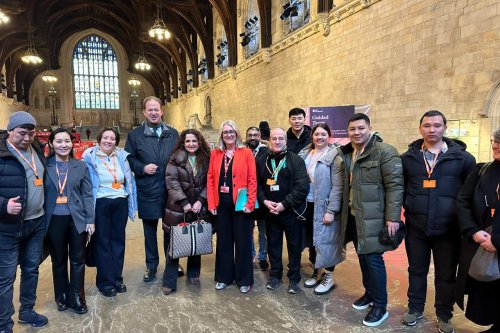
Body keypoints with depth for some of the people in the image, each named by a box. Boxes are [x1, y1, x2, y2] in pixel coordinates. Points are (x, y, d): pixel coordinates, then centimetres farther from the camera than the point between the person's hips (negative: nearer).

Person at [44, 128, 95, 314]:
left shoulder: (81, 166, 1)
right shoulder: (44, 166, -1)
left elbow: (87, 195, 1)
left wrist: (90, 220, -3)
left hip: (77, 220, 0)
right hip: (54, 220, 0)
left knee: (77, 260, 9)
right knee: (58, 261, 14)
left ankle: (77, 297, 25)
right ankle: (62, 296, 32)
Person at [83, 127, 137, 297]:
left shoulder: (122, 156, 5)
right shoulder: (90, 157, -6)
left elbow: (129, 180, 12)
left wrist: (131, 204, 9)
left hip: (120, 203, 4)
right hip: (100, 204, -4)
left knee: (118, 240, 11)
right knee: (102, 241, 5)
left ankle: (117, 278, 24)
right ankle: (105, 281, 17)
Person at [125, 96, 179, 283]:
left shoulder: (173, 134, 8)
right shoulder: (135, 134, 3)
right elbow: (128, 159, 3)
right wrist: (142, 168, -13)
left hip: (170, 189, 1)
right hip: (147, 191, -1)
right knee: (150, 230, 11)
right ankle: (151, 266, 27)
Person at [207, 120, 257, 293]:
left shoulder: (246, 153, -4)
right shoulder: (215, 153, 6)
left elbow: (252, 180, -6)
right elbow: (210, 179, 4)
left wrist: (250, 204, -12)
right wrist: (211, 203, -2)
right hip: (222, 204, 3)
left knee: (242, 242, 7)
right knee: (223, 241, 14)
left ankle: (244, 279, 22)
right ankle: (224, 277, 29)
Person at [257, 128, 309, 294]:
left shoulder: (296, 160, -6)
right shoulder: (263, 161, 8)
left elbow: (302, 186, -13)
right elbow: (257, 184, 9)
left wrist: (284, 204, -16)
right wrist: (265, 201, -8)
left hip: (291, 211, -3)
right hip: (270, 211, 4)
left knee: (294, 245, 7)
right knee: (273, 244, 13)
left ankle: (294, 279, 21)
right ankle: (275, 275, 30)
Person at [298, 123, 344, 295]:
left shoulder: (334, 156, -11)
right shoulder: (305, 154, 7)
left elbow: (337, 187, -15)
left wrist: (331, 211, -18)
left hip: (324, 207, -6)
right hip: (307, 205, 6)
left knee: (326, 240, 4)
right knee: (311, 240, 15)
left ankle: (328, 276, 21)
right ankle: (315, 272, 32)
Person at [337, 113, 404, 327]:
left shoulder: (384, 151, -12)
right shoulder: (346, 153, 10)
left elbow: (395, 186, -15)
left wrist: (392, 217, -19)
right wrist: (343, 211, 14)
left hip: (372, 218, -7)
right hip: (353, 216, 7)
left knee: (373, 259, -1)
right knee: (362, 256, 17)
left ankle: (380, 306, 16)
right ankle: (369, 293, 36)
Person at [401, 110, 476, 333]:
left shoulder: (462, 158, -3)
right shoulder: (408, 158, 2)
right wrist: (409, 209, 0)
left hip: (448, 229, -1)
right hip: (416, 228, 1)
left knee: (446, 274, 13)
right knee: (416, 270, 15)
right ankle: (415, 308, 35)